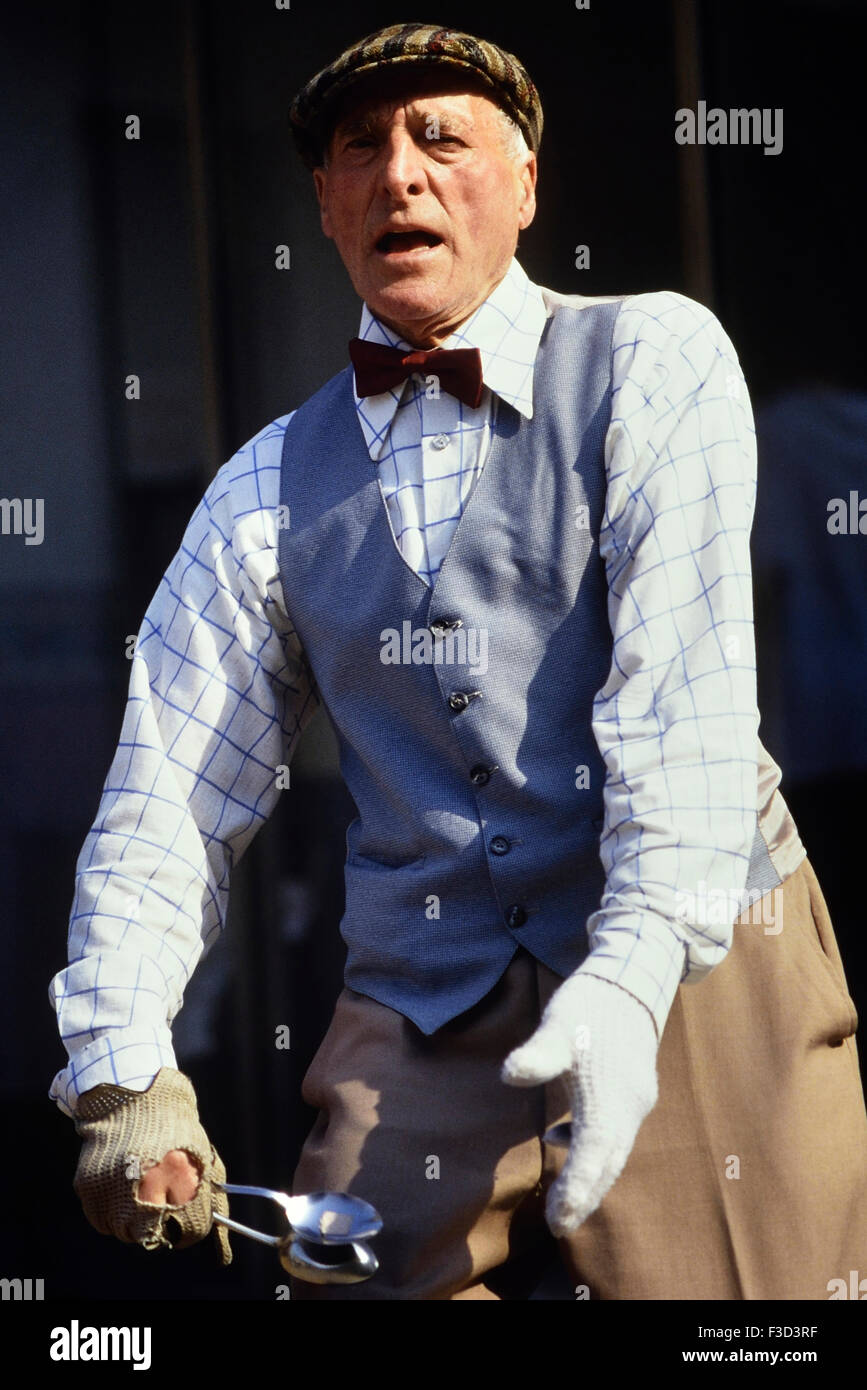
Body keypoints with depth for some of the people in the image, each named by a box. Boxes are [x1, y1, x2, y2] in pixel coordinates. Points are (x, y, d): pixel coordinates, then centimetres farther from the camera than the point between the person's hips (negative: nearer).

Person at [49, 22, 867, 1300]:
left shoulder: (653, 362, 2)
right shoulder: (268, 493, 12)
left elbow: (688, 677, -11)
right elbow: (166, 807, 11)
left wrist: (632, 977, -23)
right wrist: (122, 1073, -4)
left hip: (696, 974, -2)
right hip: (423, 1030, 3)